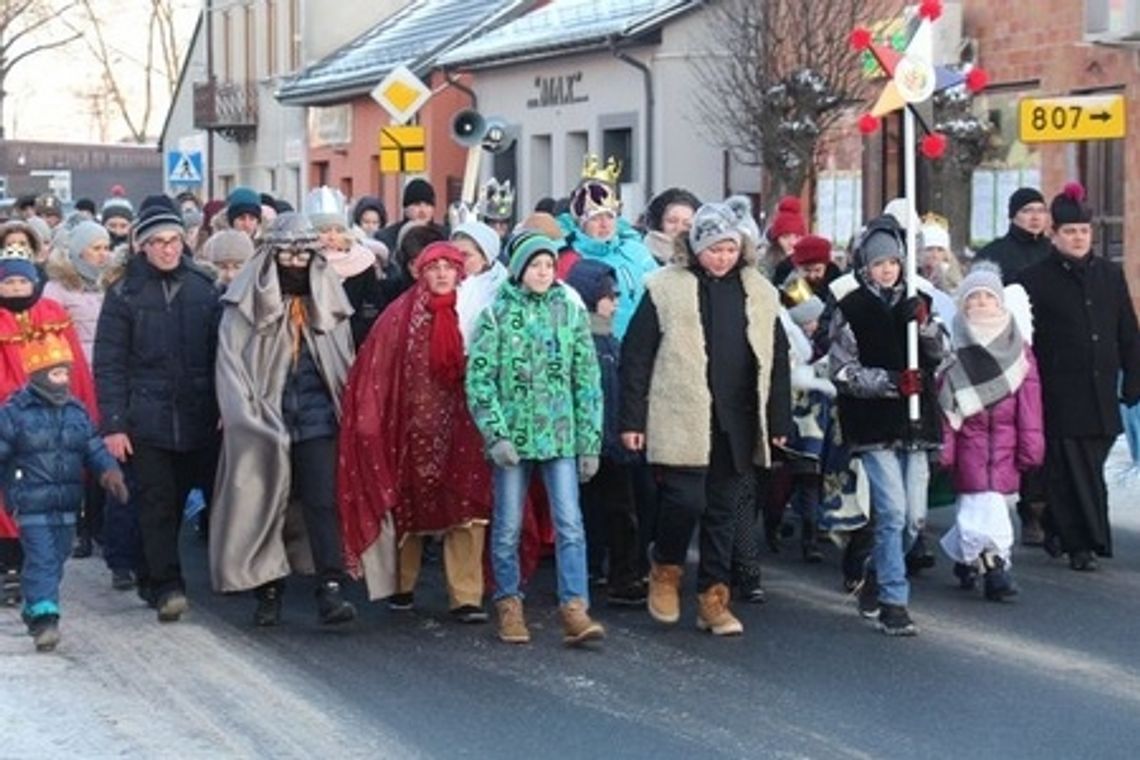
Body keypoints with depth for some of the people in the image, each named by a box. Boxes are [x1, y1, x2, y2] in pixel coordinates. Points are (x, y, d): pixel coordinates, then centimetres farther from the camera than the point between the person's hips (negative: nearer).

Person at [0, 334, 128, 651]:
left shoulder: (76, 411, 7)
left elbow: (94, 449, 11)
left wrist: (109, 471, -7)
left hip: (66, 505, 6)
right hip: (31, 505, -6)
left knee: (56, 558, 14)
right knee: (41, 560, -12)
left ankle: (34, 610, 30)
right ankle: (43, 618, -16)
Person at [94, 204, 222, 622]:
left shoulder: (204, 287, 8)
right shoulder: (125, 294, 1)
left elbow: (222, 351, 10)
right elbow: (108, 364, -1)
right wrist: (112, 425, -7)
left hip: (199, 418, 3)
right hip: (148, 420, -3)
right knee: (158, 506, -6)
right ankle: (167, 586, 0)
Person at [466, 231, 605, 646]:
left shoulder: (571, 313, 6)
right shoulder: (496, 315, 1)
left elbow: (587, 380, 8)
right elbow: (479, 379, -3)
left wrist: (589, 441, 4)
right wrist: (495, 435, -12)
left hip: (560, 437, 1)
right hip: (512, 436, -1)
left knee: (570, 525, -7)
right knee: (507, 527, 7)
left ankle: (574, 609, -8)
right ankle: (509, 605, 20)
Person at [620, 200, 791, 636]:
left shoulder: (760, 293, 10)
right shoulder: (666, 289, -2)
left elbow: (777, 361, 15)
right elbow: (636, 356, -2)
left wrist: (778, 421, 11)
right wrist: (632, 420, -6)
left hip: (738, 424, 4)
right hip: (682, 421, -4)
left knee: (724, 510, 7)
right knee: (686, 501, -9)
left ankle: (714, 598, 17)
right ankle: (665, 569, 20)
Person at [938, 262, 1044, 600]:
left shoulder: (1017, 347, 6)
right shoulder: (955, 347, 0)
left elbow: (1029, 398, 5)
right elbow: (944, 401, -2)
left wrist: (1031, 444, 1)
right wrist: (943, 446, -4)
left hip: (1005, 440, 3)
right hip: (970, 436, -2)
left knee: (975, 504, 8)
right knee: (983, 503, -10)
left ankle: (966, 558, 29)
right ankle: (995, 568, -7)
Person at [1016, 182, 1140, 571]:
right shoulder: (1035, 279, -2)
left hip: (1101, 396, 4)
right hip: (1059, 393, -4)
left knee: (1087, 468, 9)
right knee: (1071, 472, -3)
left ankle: (1056, 530, 25)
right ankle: (1082, 544, 2)